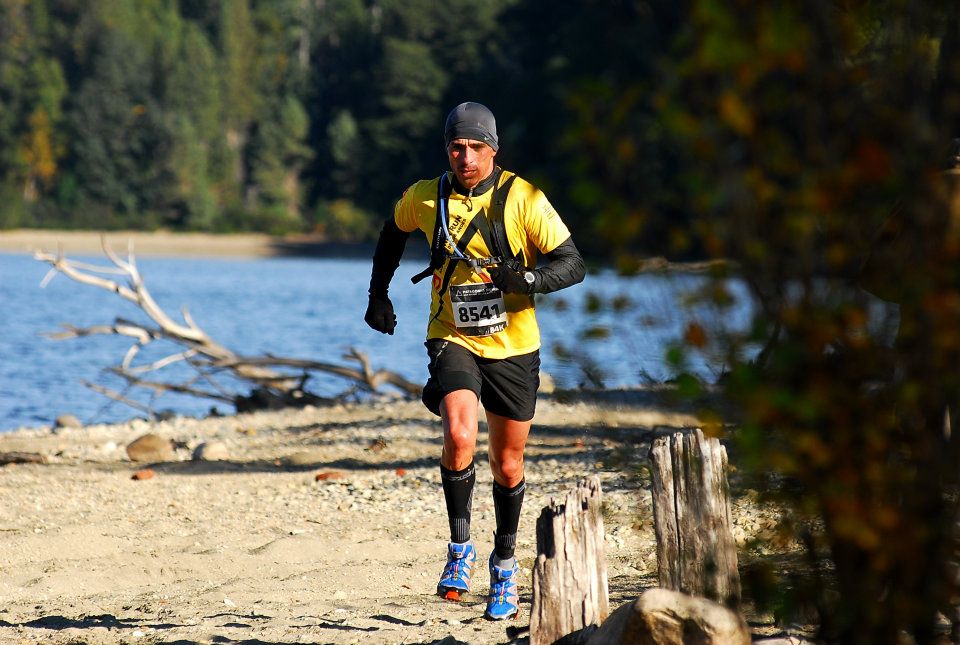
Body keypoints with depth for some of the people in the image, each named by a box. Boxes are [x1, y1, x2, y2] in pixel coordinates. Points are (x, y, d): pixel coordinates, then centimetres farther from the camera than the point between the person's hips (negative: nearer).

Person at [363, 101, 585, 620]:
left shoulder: (523, 199, -12)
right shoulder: (424, 199, -4)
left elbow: (572, 265, -12)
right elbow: (394, 232, 19)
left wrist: (527, 278, -31)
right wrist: (378, 295, 18)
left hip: (513, 346, 0)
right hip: (453, 339, 0)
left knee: (507, 465, 11)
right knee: (459, 436, -27)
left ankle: (504, 564, 33)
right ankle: (460, 549, -10)